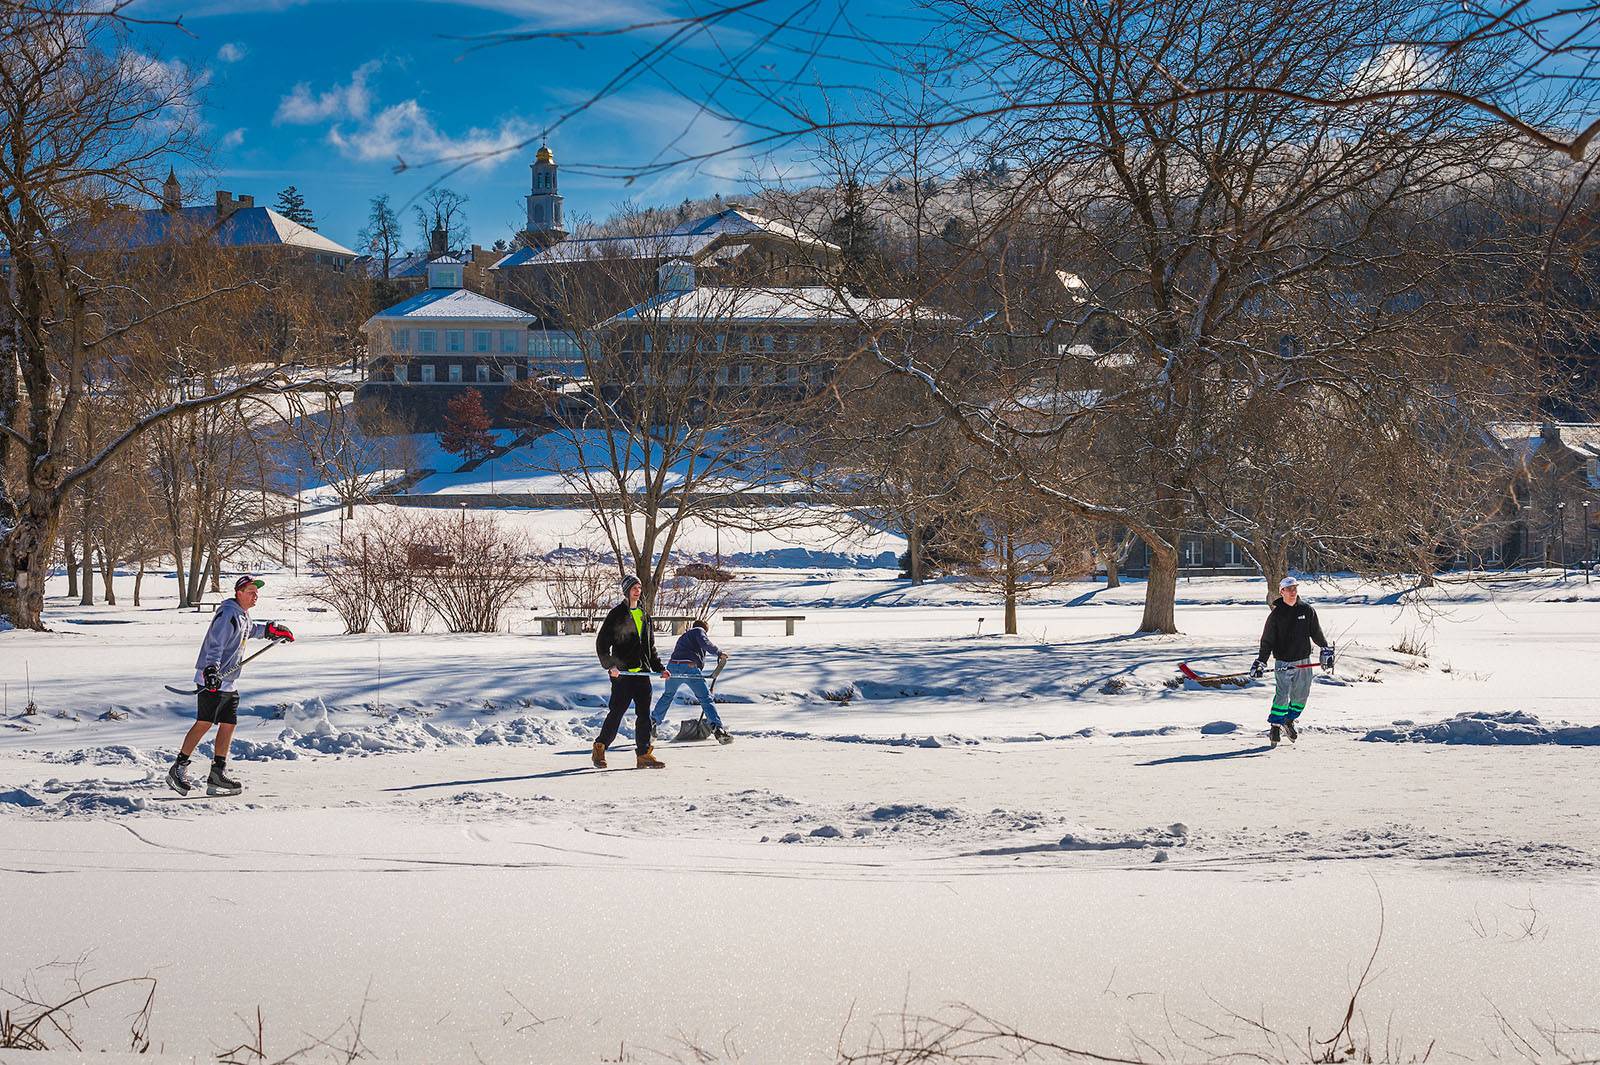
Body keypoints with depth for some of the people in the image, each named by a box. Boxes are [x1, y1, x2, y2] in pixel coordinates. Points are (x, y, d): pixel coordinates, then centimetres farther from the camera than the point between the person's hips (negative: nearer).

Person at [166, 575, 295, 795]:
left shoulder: (243, 614, 16)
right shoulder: (228, 614, -15)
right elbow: (215, 644, -25)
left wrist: (271, 629, 44)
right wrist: (211, 670, -36)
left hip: (230, 682, 10)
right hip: (212, 680, -10)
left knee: (228, 725, 6)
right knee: (204, 723, -14)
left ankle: (218, 773, 10)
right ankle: (178, 769, -11)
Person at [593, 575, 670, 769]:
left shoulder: (644, 615, 18)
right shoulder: (617, 614, -2)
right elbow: (602, 642, -4)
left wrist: (660, 668, 16)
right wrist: (609, 665, -15)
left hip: (642, 672, 6)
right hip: (622, 673, -6)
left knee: (644, 714, 2)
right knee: (616, 712, -5)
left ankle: (644, 754, 3)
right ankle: (600, 748, 10)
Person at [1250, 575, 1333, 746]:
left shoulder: (1308, 610, 2)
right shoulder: (1276, 614, -4)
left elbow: (1317, 634, 12)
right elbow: (1267, 641, 0)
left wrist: (1327, 651, 10)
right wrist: (1260, 662, -5)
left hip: (1304, 660, 3)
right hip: (1284, 662, -3)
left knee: (1301, 694, 7)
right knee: (1282, 695, -12)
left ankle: (1289, 721, 27)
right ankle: (1276, 725, -1)